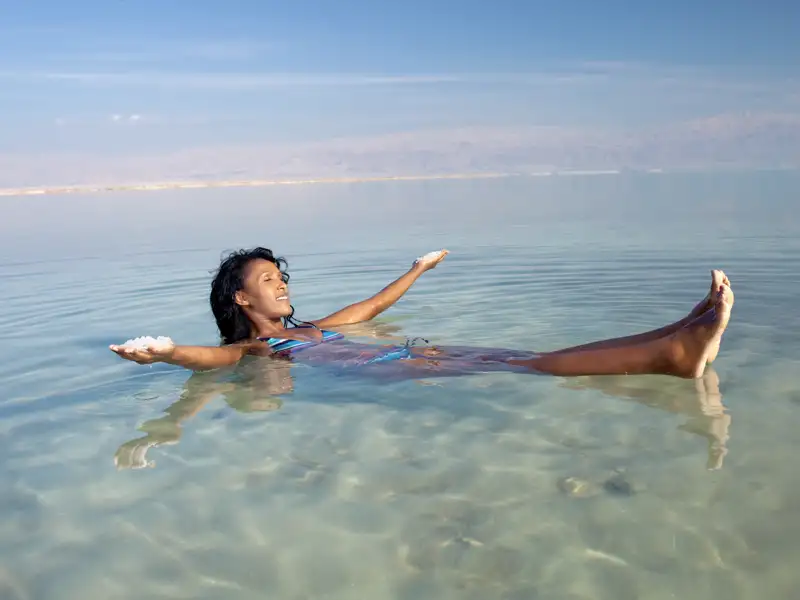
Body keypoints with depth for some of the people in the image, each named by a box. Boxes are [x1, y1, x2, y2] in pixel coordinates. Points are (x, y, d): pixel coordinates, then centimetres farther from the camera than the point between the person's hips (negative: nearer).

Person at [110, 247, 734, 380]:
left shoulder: (309, 328, 31)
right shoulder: (250, 349, 10)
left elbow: (371, 306, 43)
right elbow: (213, 358, -13)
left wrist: (417, 270, 56)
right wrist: (166, 353, -37)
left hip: (412, 357, 7)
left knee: (517, 358, -13)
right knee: (514, 367, -24)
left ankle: (677, 341, -25)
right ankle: (671, 354, -36)